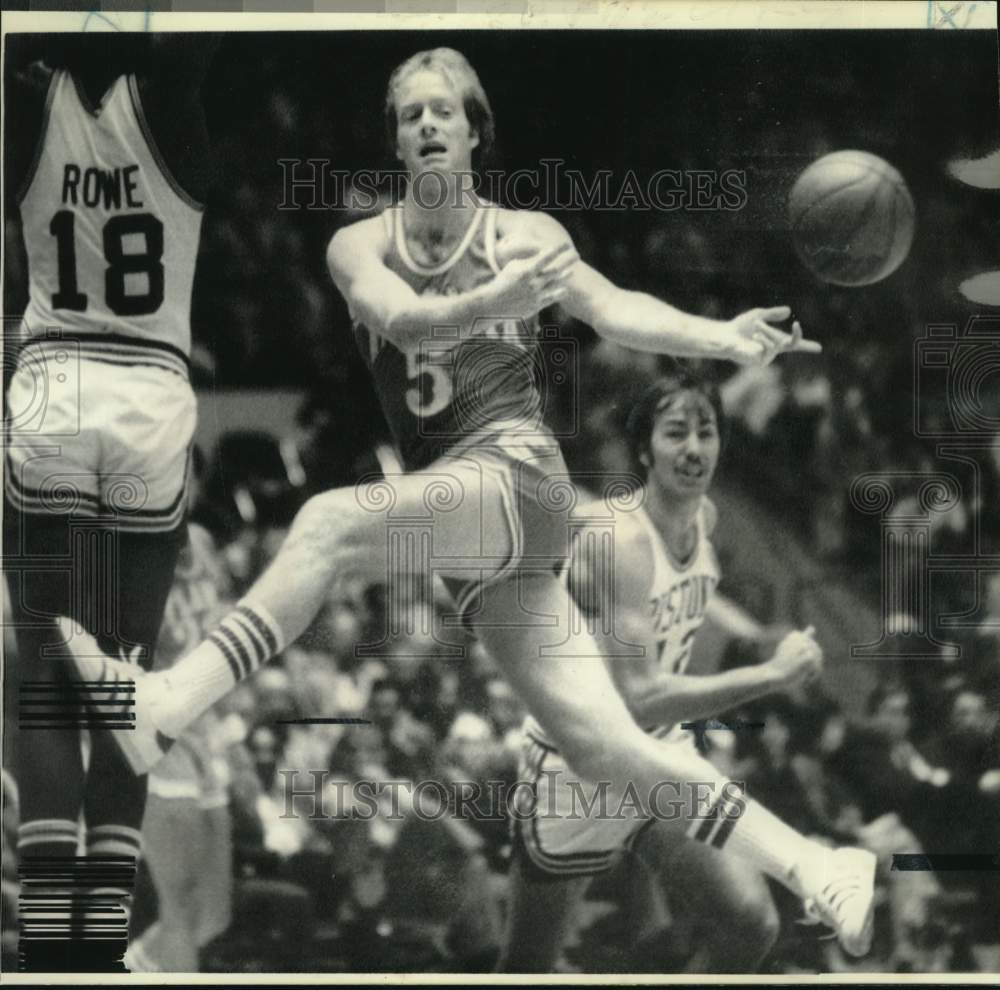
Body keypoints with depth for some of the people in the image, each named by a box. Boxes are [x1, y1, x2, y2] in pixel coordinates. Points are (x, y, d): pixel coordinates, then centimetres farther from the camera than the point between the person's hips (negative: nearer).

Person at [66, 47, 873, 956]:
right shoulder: (361, 247, 10)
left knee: (329, 522, -30)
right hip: (453, 516, 4)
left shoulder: (525, 233, 7)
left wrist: (722, 337, -25)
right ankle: (820, 875, 2)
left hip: (517, 479, -4)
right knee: (611, 751, -4)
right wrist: (496, 301, -32)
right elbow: (400, 318, -11)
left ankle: (167, 709, -34)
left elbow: (615, 309, -6)